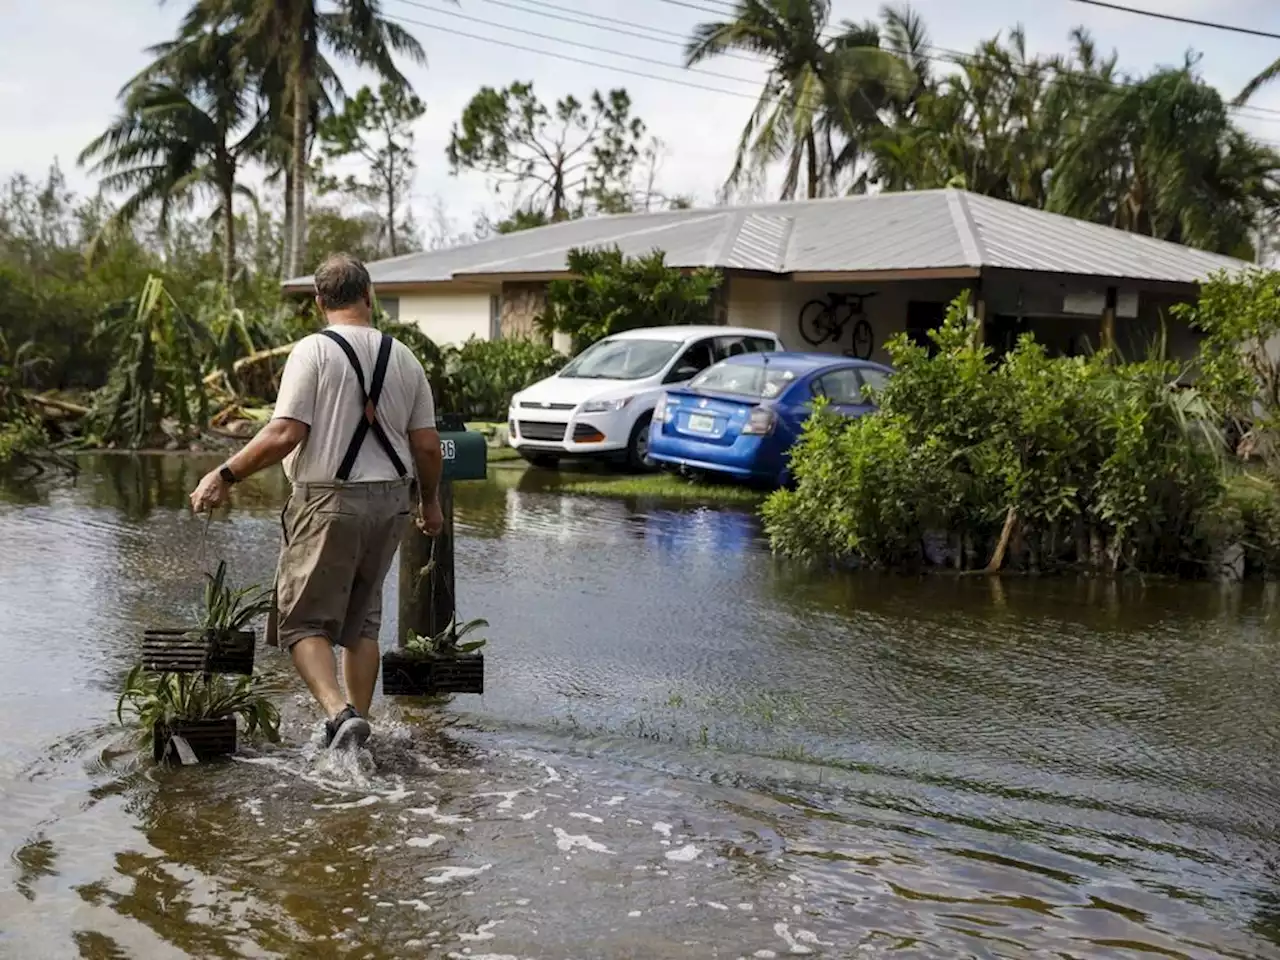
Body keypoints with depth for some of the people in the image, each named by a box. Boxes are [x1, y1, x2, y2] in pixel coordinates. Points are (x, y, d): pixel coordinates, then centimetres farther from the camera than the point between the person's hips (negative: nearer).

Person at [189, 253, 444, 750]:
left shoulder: (314, 351, -9)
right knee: (362, 621, 17)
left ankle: (339, 712, -18)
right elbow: (427, 446, 5)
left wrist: (225, 475, -8)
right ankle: (358, 720, 20)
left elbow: (285, 435, -17)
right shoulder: (404, 357, 5)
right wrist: (430, 502, 21)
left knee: (304, 621, 2)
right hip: (390, 501, 5)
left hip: (329, 502, -5)